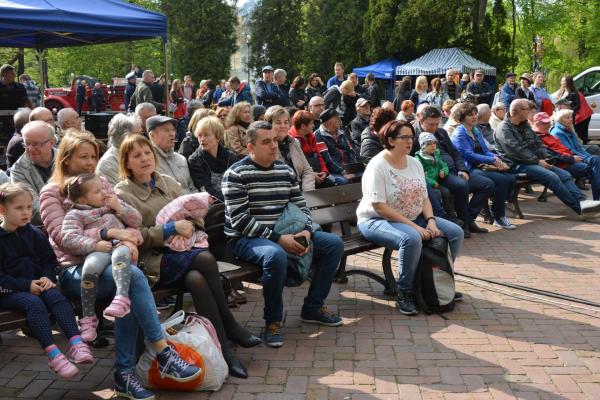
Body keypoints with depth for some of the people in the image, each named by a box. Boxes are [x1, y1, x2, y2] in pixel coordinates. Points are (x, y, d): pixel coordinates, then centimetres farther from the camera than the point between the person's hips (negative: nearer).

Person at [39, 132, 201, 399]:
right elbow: (62, 236, -14)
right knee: (133, 275, -33)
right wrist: (110, 234, -24)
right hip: (74, 270, -4)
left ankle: (124, 374, -24)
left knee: (127, 291, -32)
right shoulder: (51, 193, 3)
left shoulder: (101, 184, 18)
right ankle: (164, 354, -31)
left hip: (108, 263, 4)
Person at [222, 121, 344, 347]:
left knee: (334, 244, 0)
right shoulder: (236, 174, -10)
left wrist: (306, 231, -9)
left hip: (284, 235, 7)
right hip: (246, 239, -7)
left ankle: (313, 307, 11)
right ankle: (273, 320, -17)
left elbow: (300, 206, 13)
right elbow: (239, 219, -18)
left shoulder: (285, 170, 10)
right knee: (276, 255, -40)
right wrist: (278, 239, -23)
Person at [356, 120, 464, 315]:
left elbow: (424, 198, 9)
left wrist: (431, 221, -12)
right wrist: (414, 226, -25)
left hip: (414, 218, 8)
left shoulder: (414, 163, 8)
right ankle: (404, 294, -18)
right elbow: (379, 206, -22)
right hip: (378, 220, -8)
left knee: (455, 232, -5)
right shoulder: (378, 166, -16)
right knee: (411, 239, -38)